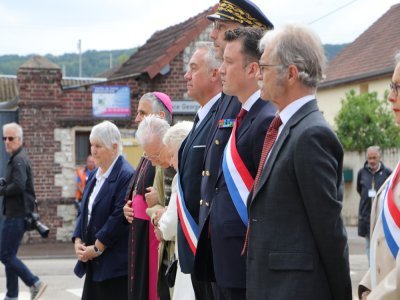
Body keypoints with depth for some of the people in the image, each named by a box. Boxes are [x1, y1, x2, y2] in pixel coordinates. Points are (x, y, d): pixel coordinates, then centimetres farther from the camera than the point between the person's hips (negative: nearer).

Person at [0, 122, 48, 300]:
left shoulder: (19, 160, -14)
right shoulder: (16, 158, 17)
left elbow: (18, 186, -26)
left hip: (17, 215, -10)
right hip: (14, 214, 10)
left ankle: (35, 283, -3)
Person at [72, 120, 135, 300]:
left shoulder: (126, 176, -13)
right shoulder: (94, 175, 15)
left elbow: (119, 217, -18)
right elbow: (85, 211, 16)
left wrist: (97, 248, -14)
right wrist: (78, 241, 2)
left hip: (114, 263, -8)